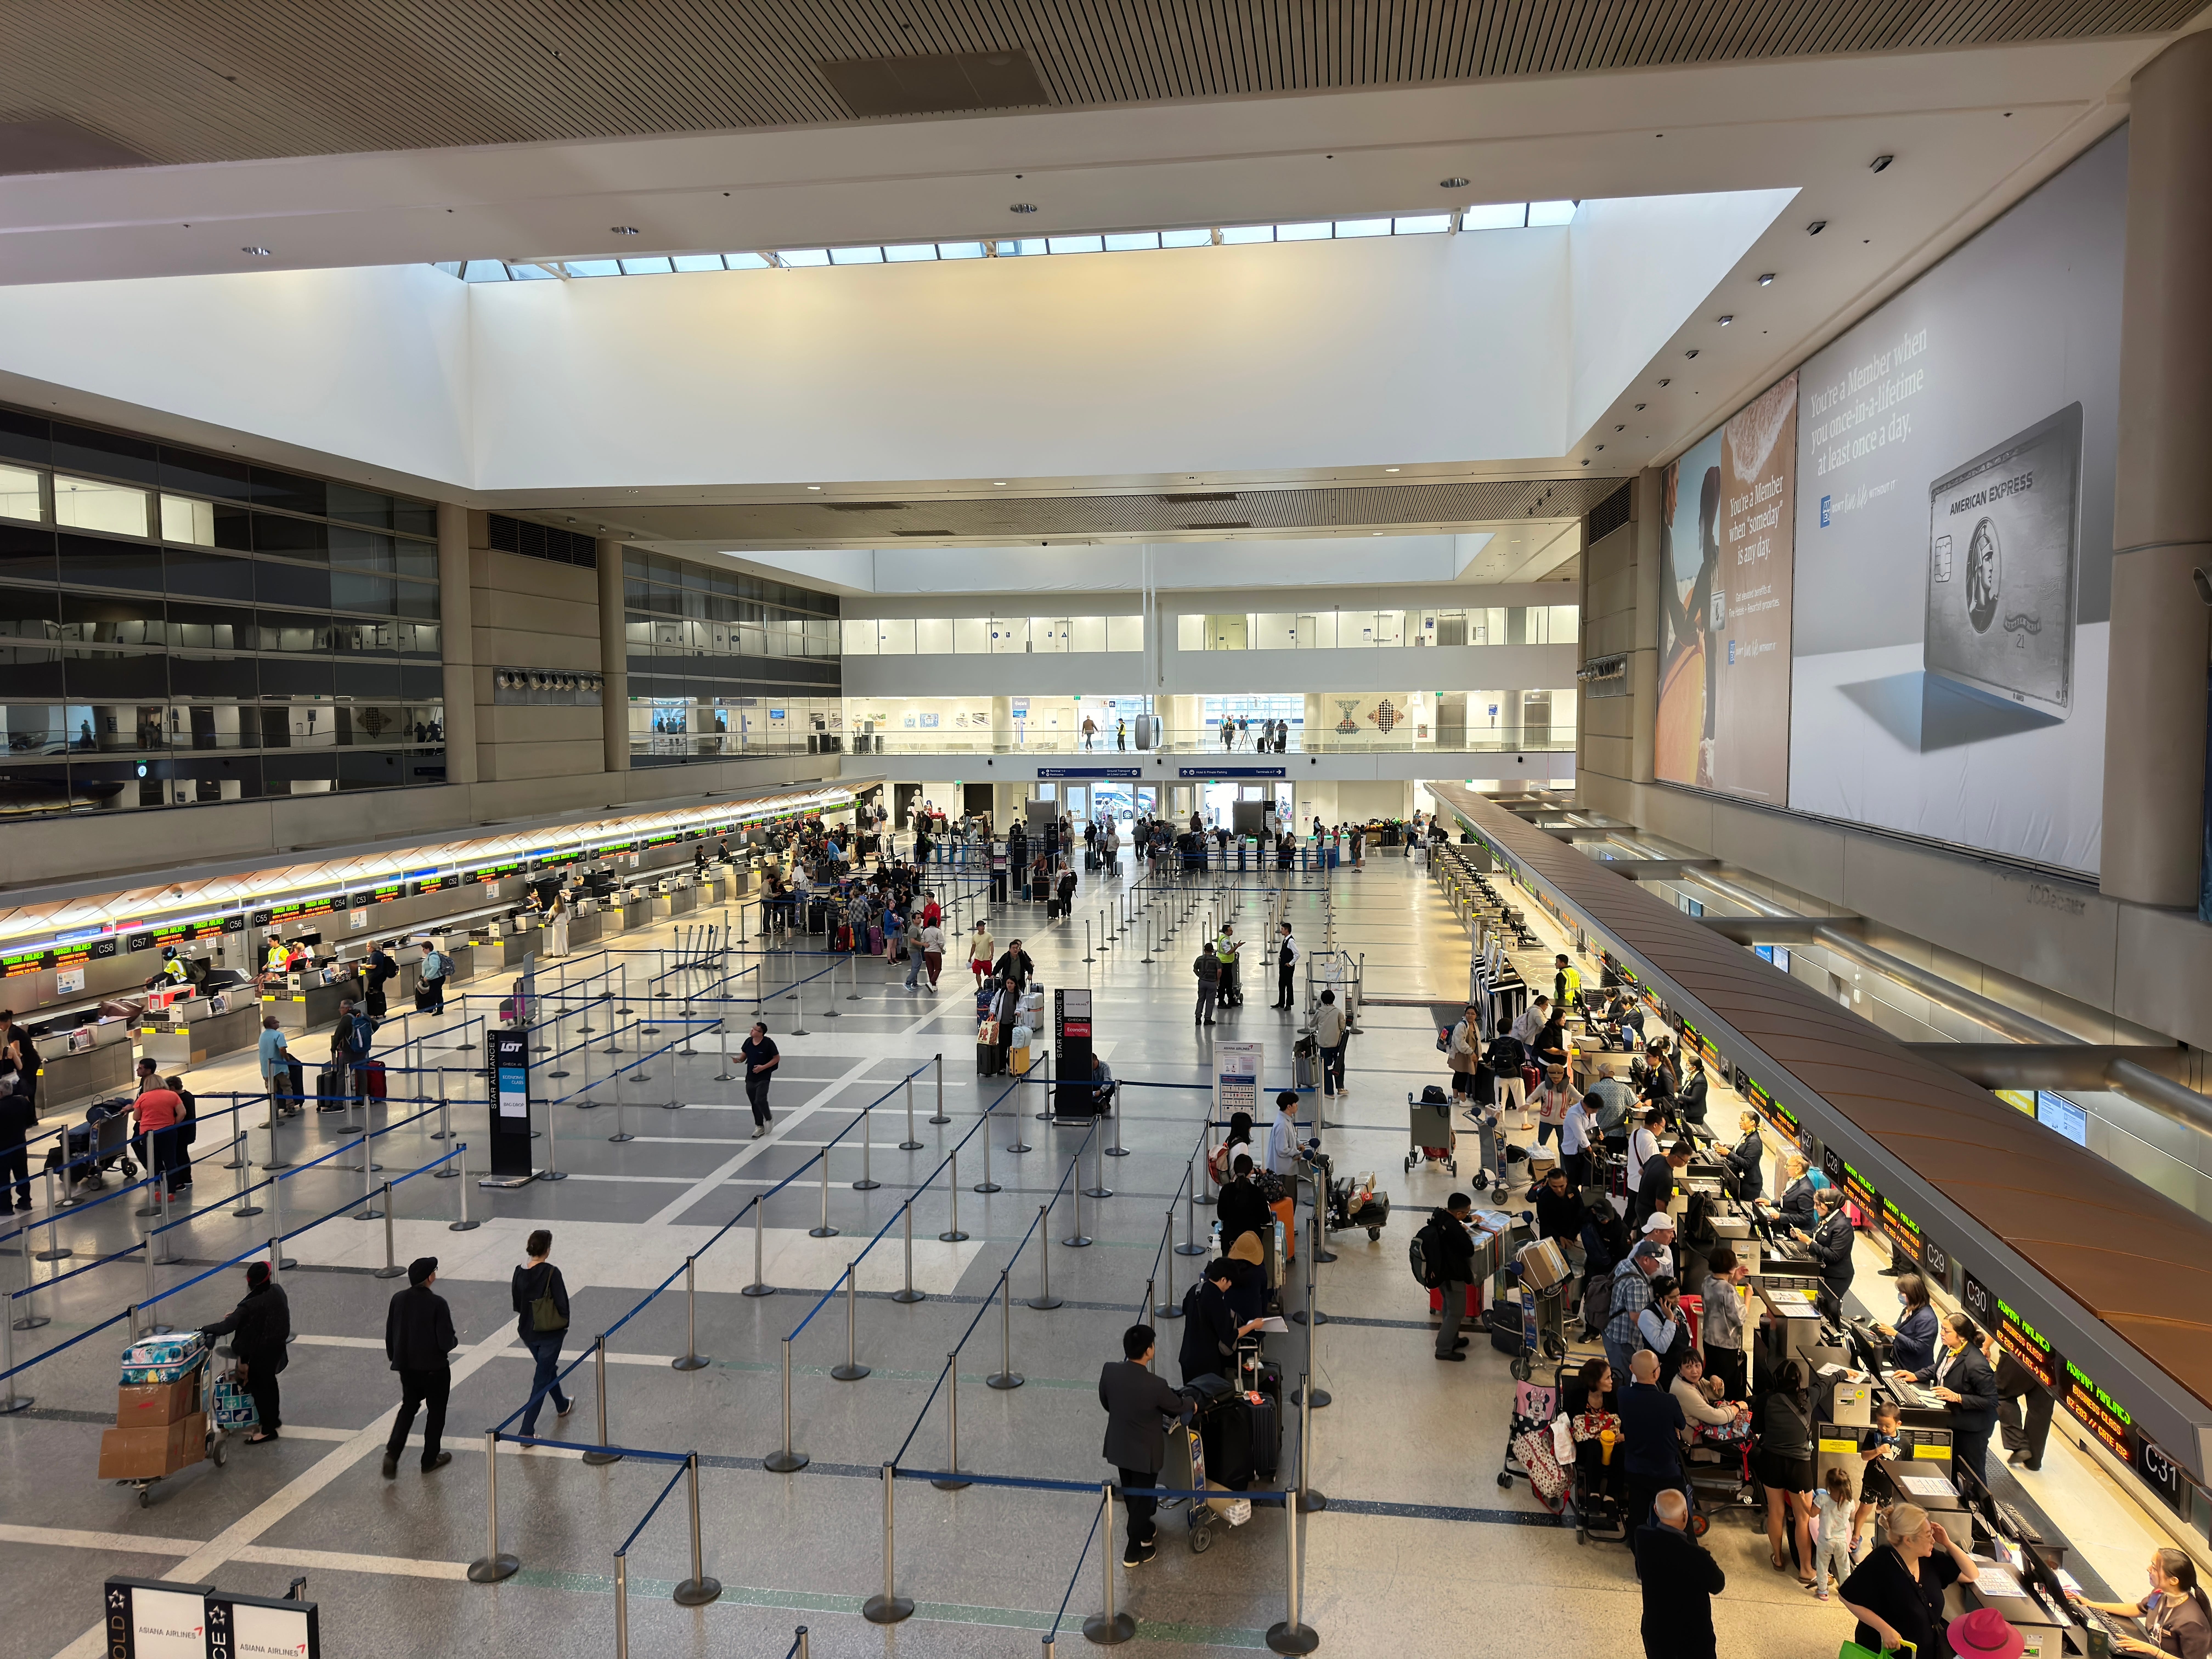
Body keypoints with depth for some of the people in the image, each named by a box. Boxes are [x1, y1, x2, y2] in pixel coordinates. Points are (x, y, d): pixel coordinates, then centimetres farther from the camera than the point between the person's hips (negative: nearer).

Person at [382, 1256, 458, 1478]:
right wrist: (455, 1341, 1)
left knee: (409, 1406, 23)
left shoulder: (398, 1299, -6)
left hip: (407, 1367, 5)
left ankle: (392, 1452, 8)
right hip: (435, 1368, -5)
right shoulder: (437, 1304, -23)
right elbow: (446, 1342, -22)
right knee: (436, 1411, 14)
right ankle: (430, 1459, 25)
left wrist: (395, 1358, 20)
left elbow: (390, 1335, 4)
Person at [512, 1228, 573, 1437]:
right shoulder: (552, 1273, -22)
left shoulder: (520, 1273, -6)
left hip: (528, 1332, 6)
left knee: (548, 1368, 27)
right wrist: (565, 1325, 1)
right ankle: (527, 1431, 1)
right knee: (542, 1379, 3)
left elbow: (516, 1304, 4)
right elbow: (562, 1303, -16)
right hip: (551, 1333, -6)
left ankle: (562, 1406, 48)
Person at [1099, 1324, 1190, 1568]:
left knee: (1130, 1495, 27)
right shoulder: (1156, 1385, -32)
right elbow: (1179, 1408, -12)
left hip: (1118, 1446, 5)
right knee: (1142, 1499, 16)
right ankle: (1134, 1552, 31)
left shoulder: (1109, 1371, -19)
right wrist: (1192, 1405, 11)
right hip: (1145, 1451, -5)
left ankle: (1142, 1532, 50)